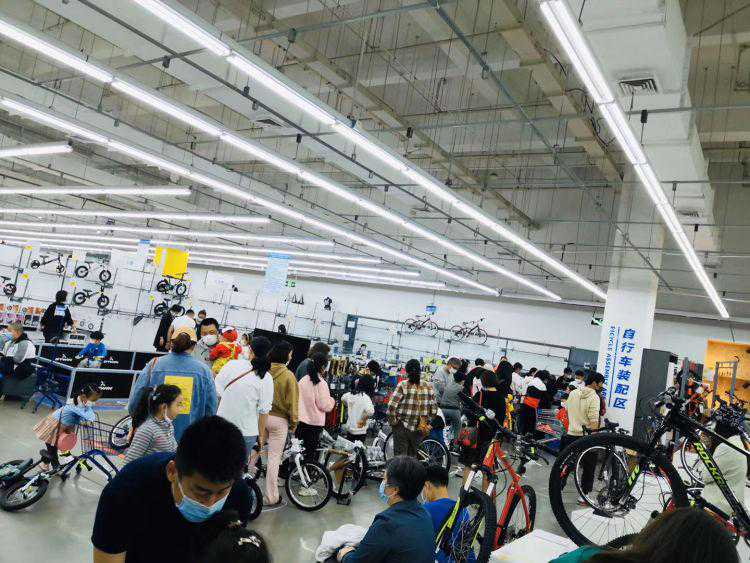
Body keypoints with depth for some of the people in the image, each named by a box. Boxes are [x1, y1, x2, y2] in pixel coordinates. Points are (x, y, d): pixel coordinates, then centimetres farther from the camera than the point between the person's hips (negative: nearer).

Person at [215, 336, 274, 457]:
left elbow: (217, 392, -4)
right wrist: (261, 435, 3)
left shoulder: (232, 364, -9)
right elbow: (264, 411, -9)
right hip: (247, 431, -2)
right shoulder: (266, 379, -11)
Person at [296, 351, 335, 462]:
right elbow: (325, 406, -13)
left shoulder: (302, 380, 1)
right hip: (314, 423, -5)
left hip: (300, 421, 5)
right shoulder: (321, 383, -15)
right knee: (311, 453, 5)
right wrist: (332, 400, 5)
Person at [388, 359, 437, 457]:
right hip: (419, 430, 4)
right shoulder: (428, 387, -2)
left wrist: (393, 421, -3)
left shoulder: (402, 386, -13)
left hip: (402, 427, -3)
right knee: (413, 457, 18)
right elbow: (434, 409, 2)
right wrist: (427, 422, 15)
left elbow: (392, 406, -17)